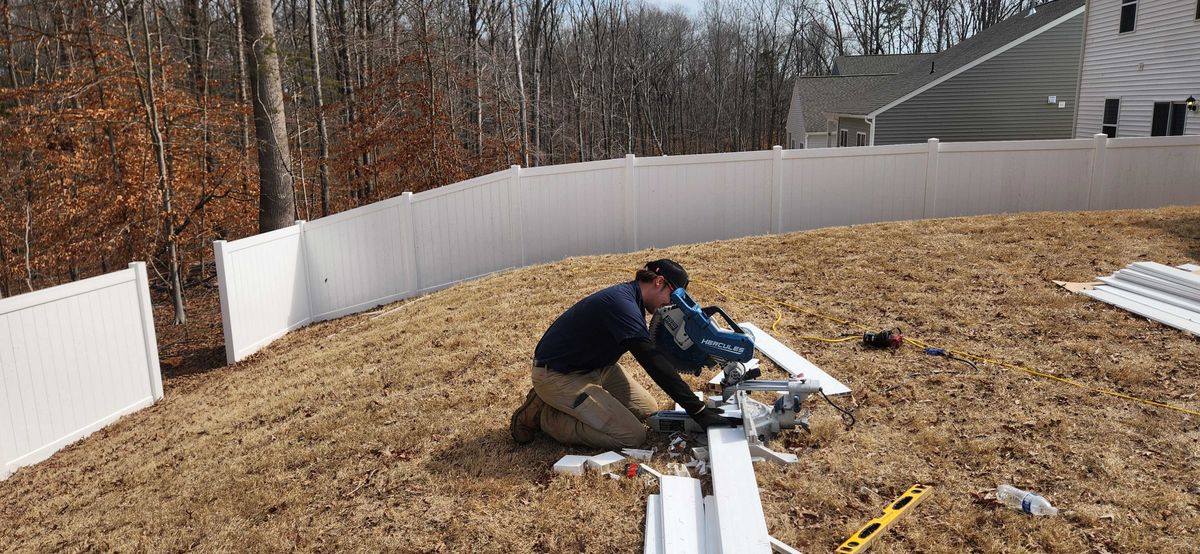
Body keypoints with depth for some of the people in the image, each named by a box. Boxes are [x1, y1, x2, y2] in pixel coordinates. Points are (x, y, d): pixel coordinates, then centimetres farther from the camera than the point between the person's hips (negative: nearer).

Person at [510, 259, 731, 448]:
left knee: (648, 410, 12)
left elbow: (653, 351, 17)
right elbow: (654, 363, -31)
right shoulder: (621, 303, -27)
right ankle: (544, 415, -6)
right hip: (557, 377, -11)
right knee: (632, 435, -16)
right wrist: (698, 411, -29)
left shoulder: (629, 297, 4)